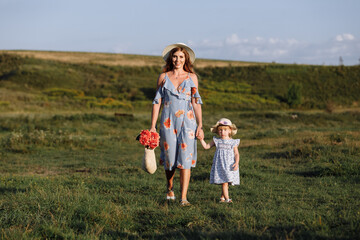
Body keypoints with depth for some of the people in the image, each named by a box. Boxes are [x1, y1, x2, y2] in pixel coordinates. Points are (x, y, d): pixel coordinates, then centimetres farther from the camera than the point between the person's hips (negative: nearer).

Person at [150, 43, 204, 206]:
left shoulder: (191, 77, 6)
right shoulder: (163, 77, 6)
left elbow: (196, 102, 4)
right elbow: (157, 102, 6)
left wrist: (200, 126, -2)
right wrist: (152, 126, 2)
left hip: (187, 122, -1)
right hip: (168, 122, 1)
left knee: (185, 159, -9)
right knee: (169, 159, 6)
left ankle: (183, 197, -9)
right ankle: (170, 188, 34)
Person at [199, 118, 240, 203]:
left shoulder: (233, 142, 4)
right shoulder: (216, 141, 7)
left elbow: (236, 154, 0)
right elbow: (206, 146, 11)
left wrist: (236, 163, -14)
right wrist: (201, 139, 0)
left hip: (229, 166, 1)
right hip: (219, 165, -1)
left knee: (226, 182, 4)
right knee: (224, 182, -9)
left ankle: (222, 197, 20)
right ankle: (227, 198, -10)